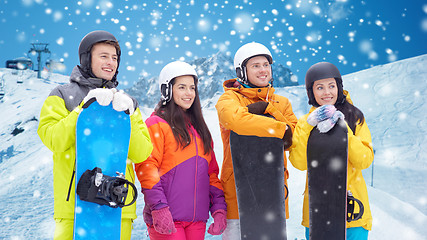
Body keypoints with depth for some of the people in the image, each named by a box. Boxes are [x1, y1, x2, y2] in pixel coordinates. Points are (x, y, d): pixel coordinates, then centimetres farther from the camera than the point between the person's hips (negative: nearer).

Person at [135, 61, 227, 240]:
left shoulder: (199, 128, 18)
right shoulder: (156, 124, -2)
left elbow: (212, 171, 18)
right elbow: (146, 168, -11)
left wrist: (219, 208, 8)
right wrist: (159, 208, -19)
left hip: (197, 219, 6)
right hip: (166, 219, -6)